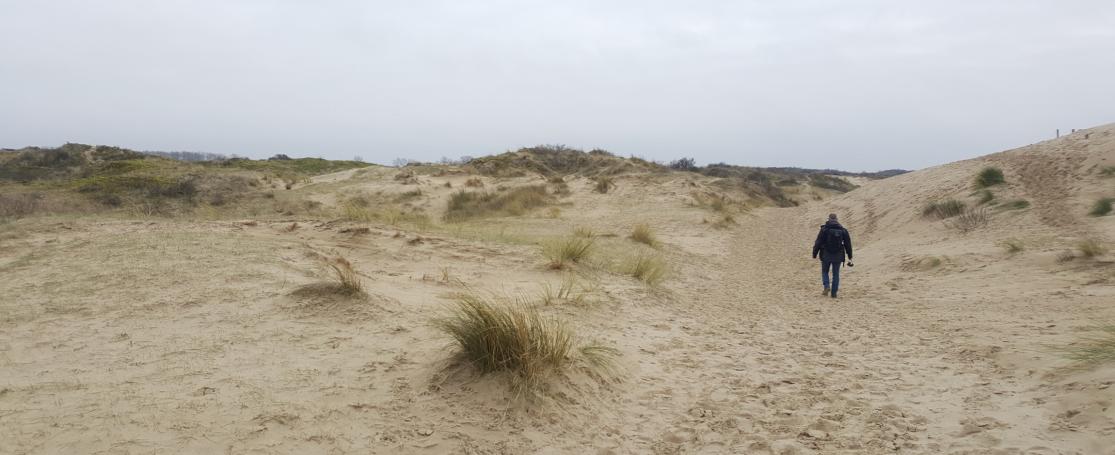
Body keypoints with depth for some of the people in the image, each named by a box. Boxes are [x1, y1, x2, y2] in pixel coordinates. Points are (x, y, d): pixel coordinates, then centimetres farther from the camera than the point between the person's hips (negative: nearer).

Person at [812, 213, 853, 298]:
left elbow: (818, 243, -7)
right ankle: (834, 293, 9)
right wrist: (850, 257, 14)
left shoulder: (824, 229, -6)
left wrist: (814, 254, 1)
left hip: (826, 256, -2)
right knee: (836, 274, 9)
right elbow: (848, 244, 8)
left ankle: (826, 286, -6)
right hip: (838, 256, 2)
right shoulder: (843, 230, 4)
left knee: (825, 271, 15)